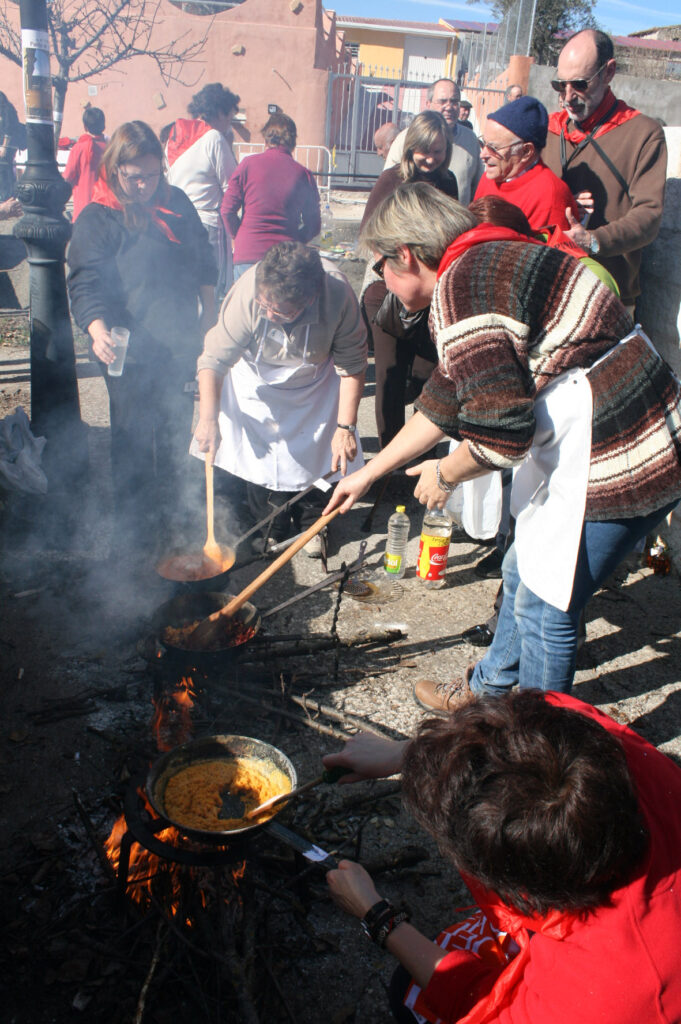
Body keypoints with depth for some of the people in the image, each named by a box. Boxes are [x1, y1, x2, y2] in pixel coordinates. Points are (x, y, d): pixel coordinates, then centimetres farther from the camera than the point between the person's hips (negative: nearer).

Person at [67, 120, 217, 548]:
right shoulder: (96, 219, -10)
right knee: (135, 433, 3)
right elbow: (86, 283, -18)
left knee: (178, 425, 17)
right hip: (129, 350, -5)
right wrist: (98, 330, -35)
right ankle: (135, 517, 19)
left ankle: (173, 498, 37)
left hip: (181, 340, 5)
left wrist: (208, 309, 16)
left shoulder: (177, 202, 6)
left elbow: (203, 257, 18)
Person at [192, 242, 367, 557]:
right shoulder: (246, 293, -37)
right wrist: (208, 419, -40)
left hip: (314, 383, 0)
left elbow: (352, 367, -22)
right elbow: (214, 359, -28)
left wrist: (345, 428, -24)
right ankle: (271, 528, 19)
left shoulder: (338, 296, -35)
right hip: (257, 381, 0)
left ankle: (311, 521, 25)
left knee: (312, 453, -1)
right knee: (258, 453, -2)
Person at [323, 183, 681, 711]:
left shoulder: (460, 289, -19)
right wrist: (367, 474, 26)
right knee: (525, 573, 23)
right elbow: (446, 402, 21)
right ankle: (487, 689, 45)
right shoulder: (489, 266, 15)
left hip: (615, 456, -10)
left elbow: (501, 430, -24)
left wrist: (445, 474, -2)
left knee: (545, 605, 4)